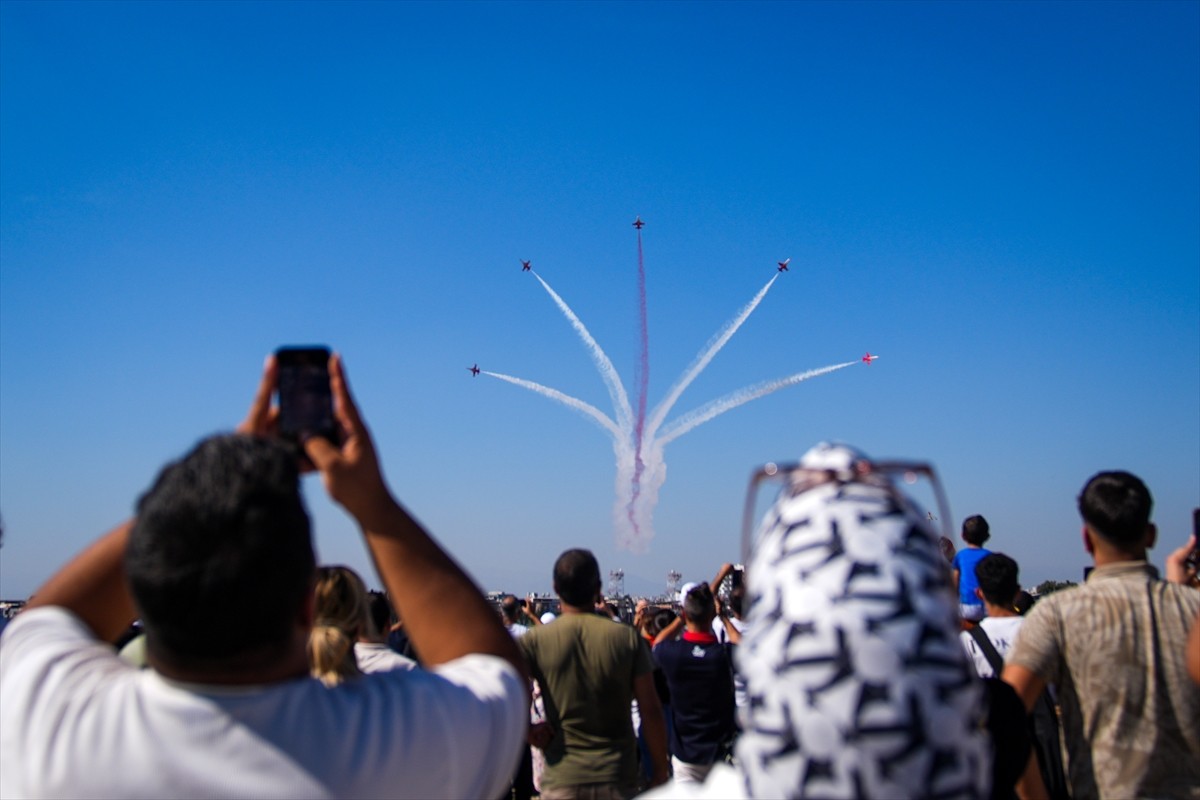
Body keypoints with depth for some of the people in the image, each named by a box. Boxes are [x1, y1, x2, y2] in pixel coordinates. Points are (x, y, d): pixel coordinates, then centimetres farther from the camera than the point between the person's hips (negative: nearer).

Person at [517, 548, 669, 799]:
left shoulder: (535, 641, -6)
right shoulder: (627, 637, -4)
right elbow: (651, 711, -3)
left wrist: (531, 733, -3)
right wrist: (660, 771, 5)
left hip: (561, 780, -1)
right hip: (617, 778, 1)